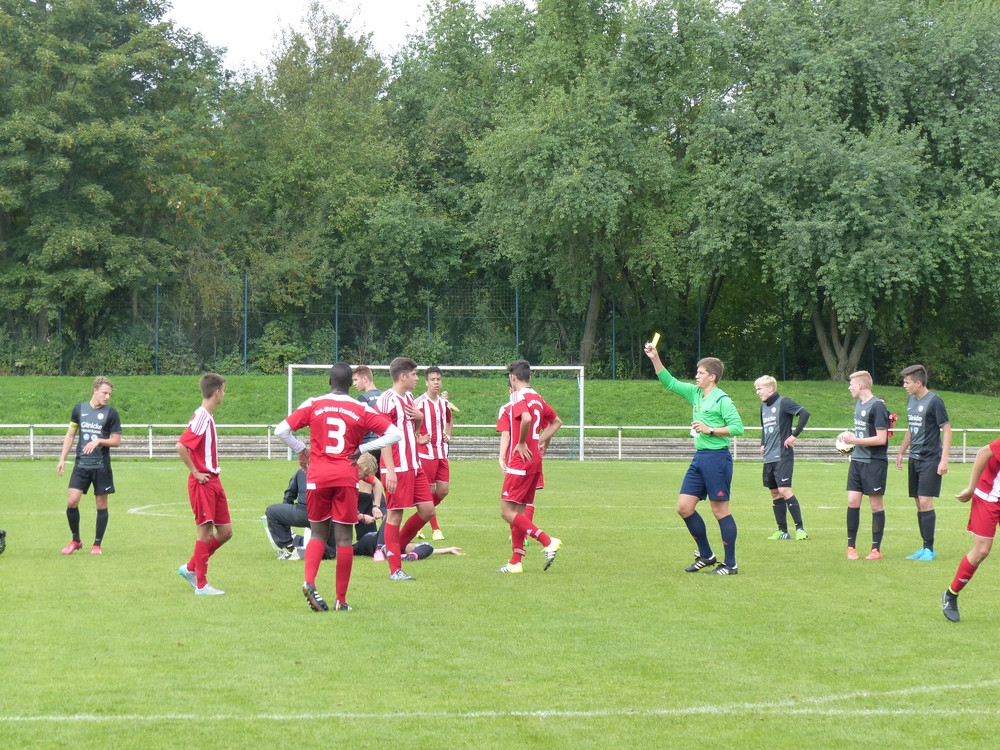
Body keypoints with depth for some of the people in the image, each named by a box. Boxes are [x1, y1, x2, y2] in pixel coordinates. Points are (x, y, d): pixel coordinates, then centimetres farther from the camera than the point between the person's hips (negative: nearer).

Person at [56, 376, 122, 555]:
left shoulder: (111, 413, -3)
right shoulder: (79, 408, 5)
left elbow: (117, 441, -1)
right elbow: (70, 435, 14)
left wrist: (99, 441, -18)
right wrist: (62, 459, 8)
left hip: (101, 466, -2)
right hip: (81, 464, 2)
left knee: (101, 505, 3)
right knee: (72, 502, -7)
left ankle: (97, 544, 15)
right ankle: (75, 540, 11)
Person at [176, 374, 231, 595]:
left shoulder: (209, 417, 12)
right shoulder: (201, 417, -16)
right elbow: (180, 446, -25)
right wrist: (196, 472, -18)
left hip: (213, 481, 9)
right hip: (202, 483, -9)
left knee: (225, 531, 10)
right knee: (206, 532, -4)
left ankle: (190, 568, 21)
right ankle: (201, 584, 4)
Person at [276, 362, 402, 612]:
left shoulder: (313, 405, 1)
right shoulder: (361, 410, 1)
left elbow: (281, 430, -2)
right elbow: (394, 434, -3)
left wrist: (302, 449, 11)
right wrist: (362, 449, 1)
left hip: (317, 478, 1)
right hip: (346, 478, -1)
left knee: (318, 534, 13)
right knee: (344, 538, 4)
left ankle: (309, 582, -11)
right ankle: (341, 599, 5)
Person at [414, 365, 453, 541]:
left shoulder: (444, 402, 10)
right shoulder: (419, 402, -11)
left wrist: (448, 436, 12)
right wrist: (417, 440, -14)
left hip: (441, 451, 6)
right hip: (426, 452, -6)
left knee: (443, 490, 4)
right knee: (429, 490, -2)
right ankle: (435, 529, 5)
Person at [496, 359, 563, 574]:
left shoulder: (519, 397, -12)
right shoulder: (537, 398, 14)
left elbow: (526, 419, -33)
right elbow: (556, 421, 27)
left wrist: (521, 443, -20)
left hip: (520, 460, -9)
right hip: (535, 461, 9)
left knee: (508, 512, -8)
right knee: (519, 511, 12)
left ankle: (548, 542, -17)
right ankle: (515, 562, 12)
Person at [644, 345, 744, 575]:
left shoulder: (722, 400, -11)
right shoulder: (695, 393, 12)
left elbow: (737, 428, -16)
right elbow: (669, 383, 20)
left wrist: (710, 430, -17)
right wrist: (655, 359, 12)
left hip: (717, 457, -9)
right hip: (699, 457, 9)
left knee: (720, 510, -4)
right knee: (684, 507, 7)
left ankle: (730, 564, 3)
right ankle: (706, 555, 20)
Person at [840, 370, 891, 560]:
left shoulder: (877, 406, -15)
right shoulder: (858, 403, 11)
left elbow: (881, 439, -19)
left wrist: (855, 440, -15)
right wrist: (850, 443, 8)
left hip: (874, 462, -7)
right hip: (857, 460, 7)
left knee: (876, 503, 2)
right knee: (852, 501, 3)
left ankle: (876, 549, 9)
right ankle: (851, 546, 10)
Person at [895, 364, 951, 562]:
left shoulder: (934, 401, -12)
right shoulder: (911, 400, 11)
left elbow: (947, 430, -12)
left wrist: (944, 460, -17)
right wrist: (901, 453, 24)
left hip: (931, 460, -8)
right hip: (915, 459, 8)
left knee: (925, 502, -11)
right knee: (919, 504, 8)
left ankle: (929, 549, -5)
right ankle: (925, 548, 13)